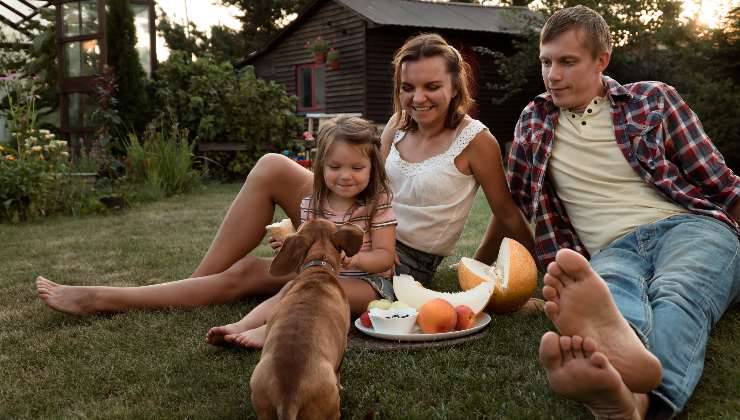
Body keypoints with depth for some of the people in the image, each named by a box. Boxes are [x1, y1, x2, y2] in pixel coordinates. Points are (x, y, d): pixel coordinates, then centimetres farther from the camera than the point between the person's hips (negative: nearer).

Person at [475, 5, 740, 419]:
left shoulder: (654, 99, 9)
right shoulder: (534, 122, 14)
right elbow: (514, 202, 26)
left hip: (691, 227, 0)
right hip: (613, 250, 1)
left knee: (676, 296, -36)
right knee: (610, 292, -37)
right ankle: (619, 351, -71)